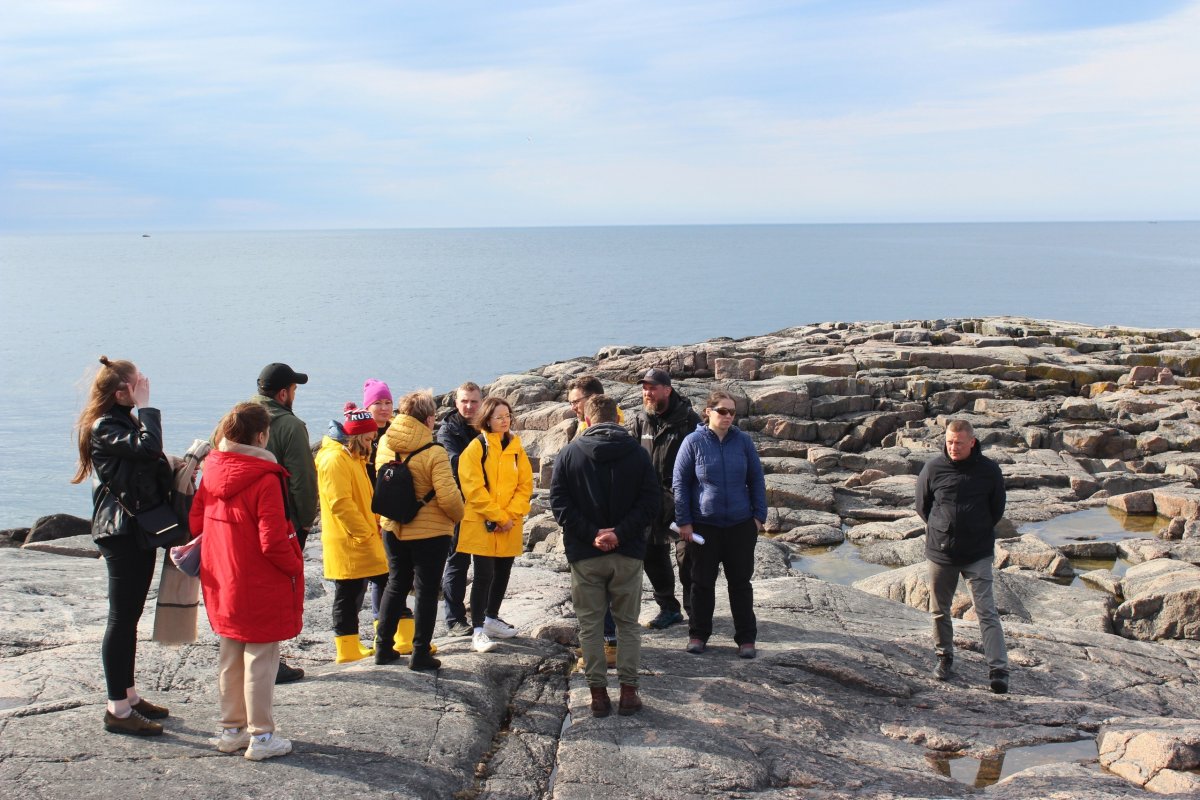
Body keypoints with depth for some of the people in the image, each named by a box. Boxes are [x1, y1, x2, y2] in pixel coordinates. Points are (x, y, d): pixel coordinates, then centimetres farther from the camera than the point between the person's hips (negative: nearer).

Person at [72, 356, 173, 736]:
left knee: (129, 617, 16)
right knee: (122, 617, -6)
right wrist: (145, 406, -20)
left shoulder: (127, 421, 16)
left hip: (139, 529, 10)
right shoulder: (104, 427, -14)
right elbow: (148, 447, -31)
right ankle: (117, 709, -1)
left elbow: (151, 466, 17)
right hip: (121, 530, -10)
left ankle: (129, 695, 25)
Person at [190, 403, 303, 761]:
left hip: (222, 584, 7)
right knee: (260, 661, 3)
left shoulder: (212, 472, -1)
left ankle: (232, 730, 29)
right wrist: (295, 567, -6)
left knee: (230, 659, 18)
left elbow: (196, 523, 8)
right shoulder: (265, 479, -21)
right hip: (260, 589, -7)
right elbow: (273, 542, -22)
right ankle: (261, 737, 10)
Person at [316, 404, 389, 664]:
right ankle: (348, 652, 5)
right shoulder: (334, 460, -16)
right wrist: (366, 533, -20)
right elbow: (341, 504, -23)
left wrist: (375, 526, 11)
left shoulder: (354, 458, 17)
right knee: (348, 597, -2)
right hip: (347, 544, -10)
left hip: (364, 541, 10)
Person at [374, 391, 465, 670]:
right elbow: (448, 496, -22)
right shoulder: (433, 453, -21)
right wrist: (458, 515, -3)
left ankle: (384, 647, 24)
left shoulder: (384, 446, -4)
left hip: (393, 529, 5)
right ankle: (420, 654, 10)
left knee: (396, 585, 20)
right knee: (426, 590, 7)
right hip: (430, 532, -5)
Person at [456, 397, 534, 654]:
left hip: (510, 526, 5)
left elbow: (525, 485, 5)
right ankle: (478, 631, -5)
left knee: (503, 573, 14)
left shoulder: (516, 448, 8)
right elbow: (474, 489, -13)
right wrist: (499, 517, -15)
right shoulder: (476, 448, -8)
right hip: (482, 524, -5)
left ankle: (492, 619, 32)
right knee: (484, 575, -8)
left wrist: (512, 515, -9)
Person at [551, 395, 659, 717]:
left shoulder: (569, 453, 0)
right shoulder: (637, 453, 0)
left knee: (590, 624, 9)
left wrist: (591, 534, -11)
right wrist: (621, 533, -12)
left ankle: (598, 692, 10)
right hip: (628, 554, 1)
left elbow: (559, 502, -7)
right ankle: (628, 691, 11)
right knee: (627, 623, 12)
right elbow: (652, 500, -7)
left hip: (585, 556, -1)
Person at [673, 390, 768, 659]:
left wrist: (759, 515, 3)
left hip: (741, 525, 2)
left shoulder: (743, 441, 0)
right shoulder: (693, 442, -6)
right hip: (704, 525, -1)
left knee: (741, 582, 9)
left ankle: (746, 638, 17)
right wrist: (684, 521, -5)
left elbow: (756, 480, 8)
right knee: (702, 582, 10)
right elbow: (680, 483, -2)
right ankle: (698, 634, 23)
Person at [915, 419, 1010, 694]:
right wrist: (940, 530, 8)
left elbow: (997, 508, 8)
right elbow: (921, 505, 8)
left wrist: (980, 530, 9)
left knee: (986, 611, -8)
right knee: (940, 610, 14)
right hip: (940, 552, 2)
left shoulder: (989, 470, -6)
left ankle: (998, 669, -11)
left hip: (978, 554, -2)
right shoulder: (933, 468, -5)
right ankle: (944, 657, 33)